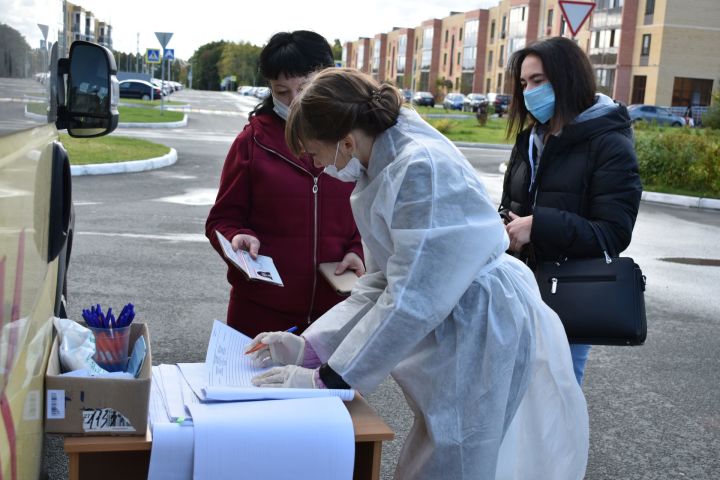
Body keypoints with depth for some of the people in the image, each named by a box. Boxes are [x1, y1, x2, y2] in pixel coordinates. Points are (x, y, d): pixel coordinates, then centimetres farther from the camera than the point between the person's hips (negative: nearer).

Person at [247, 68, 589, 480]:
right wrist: (311, 346, 0)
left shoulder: (423, 169, -23)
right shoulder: (389, 169, 7)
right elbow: (384, 282, 9)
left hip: (490, 351, -9)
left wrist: (325, 379, -18)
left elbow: (411, 301, -25)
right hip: (460, 350, 9)